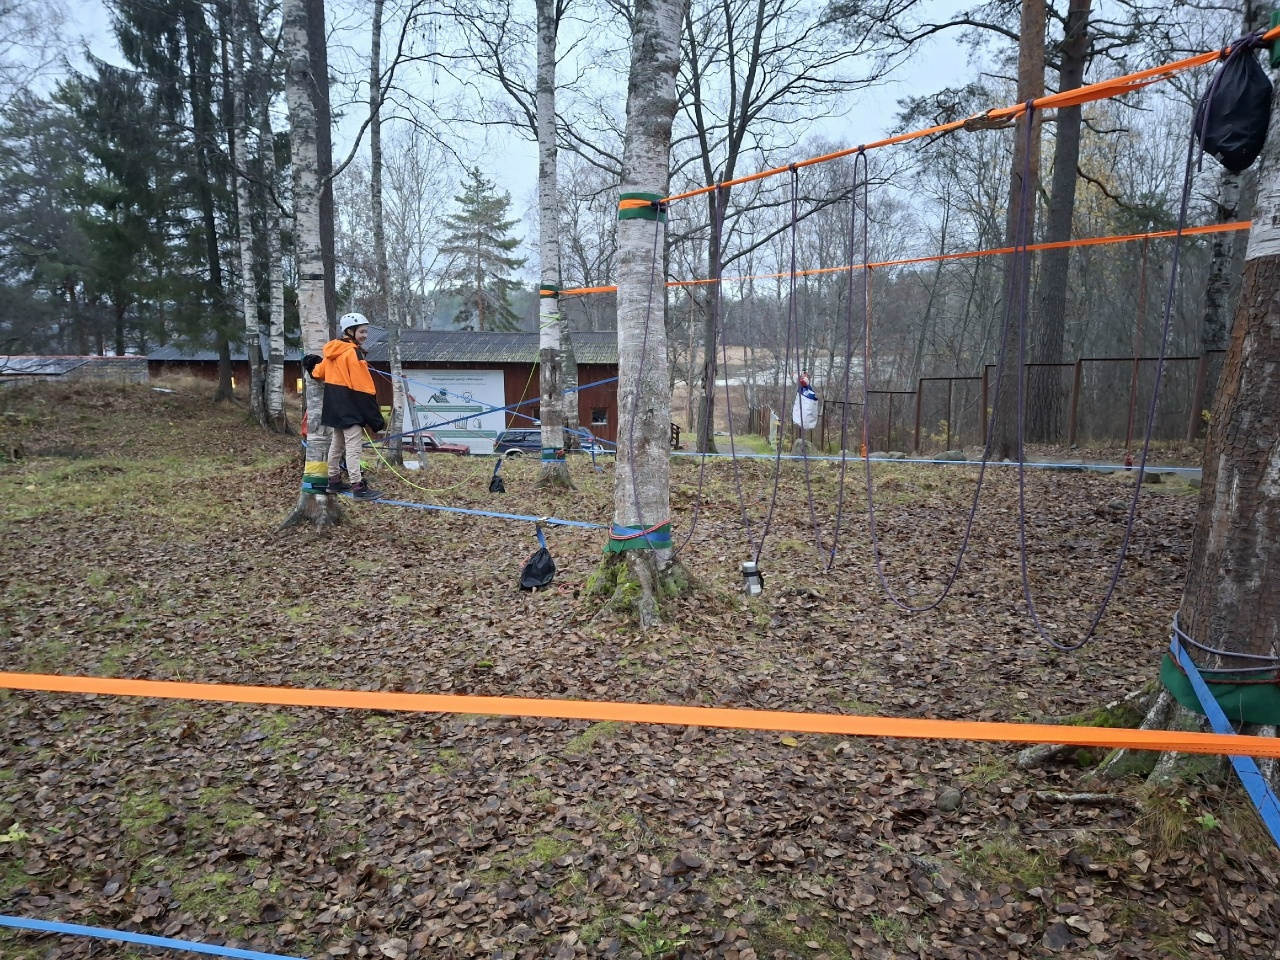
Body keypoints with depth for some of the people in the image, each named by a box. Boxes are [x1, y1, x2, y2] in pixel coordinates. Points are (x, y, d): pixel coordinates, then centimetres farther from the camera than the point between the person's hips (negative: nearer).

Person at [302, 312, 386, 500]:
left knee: (337, 445, 18)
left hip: (336, 407, 9)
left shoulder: (333, 350, 12)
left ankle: (334, 481, 27)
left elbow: (318, 373, 21)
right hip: (351, 407, -9)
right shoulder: (353, 352, -15)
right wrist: (375, 417, -20)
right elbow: (362, 386, -20)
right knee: (353, 447, -11)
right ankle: (358, 486, -12)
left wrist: (311, 365, 48)